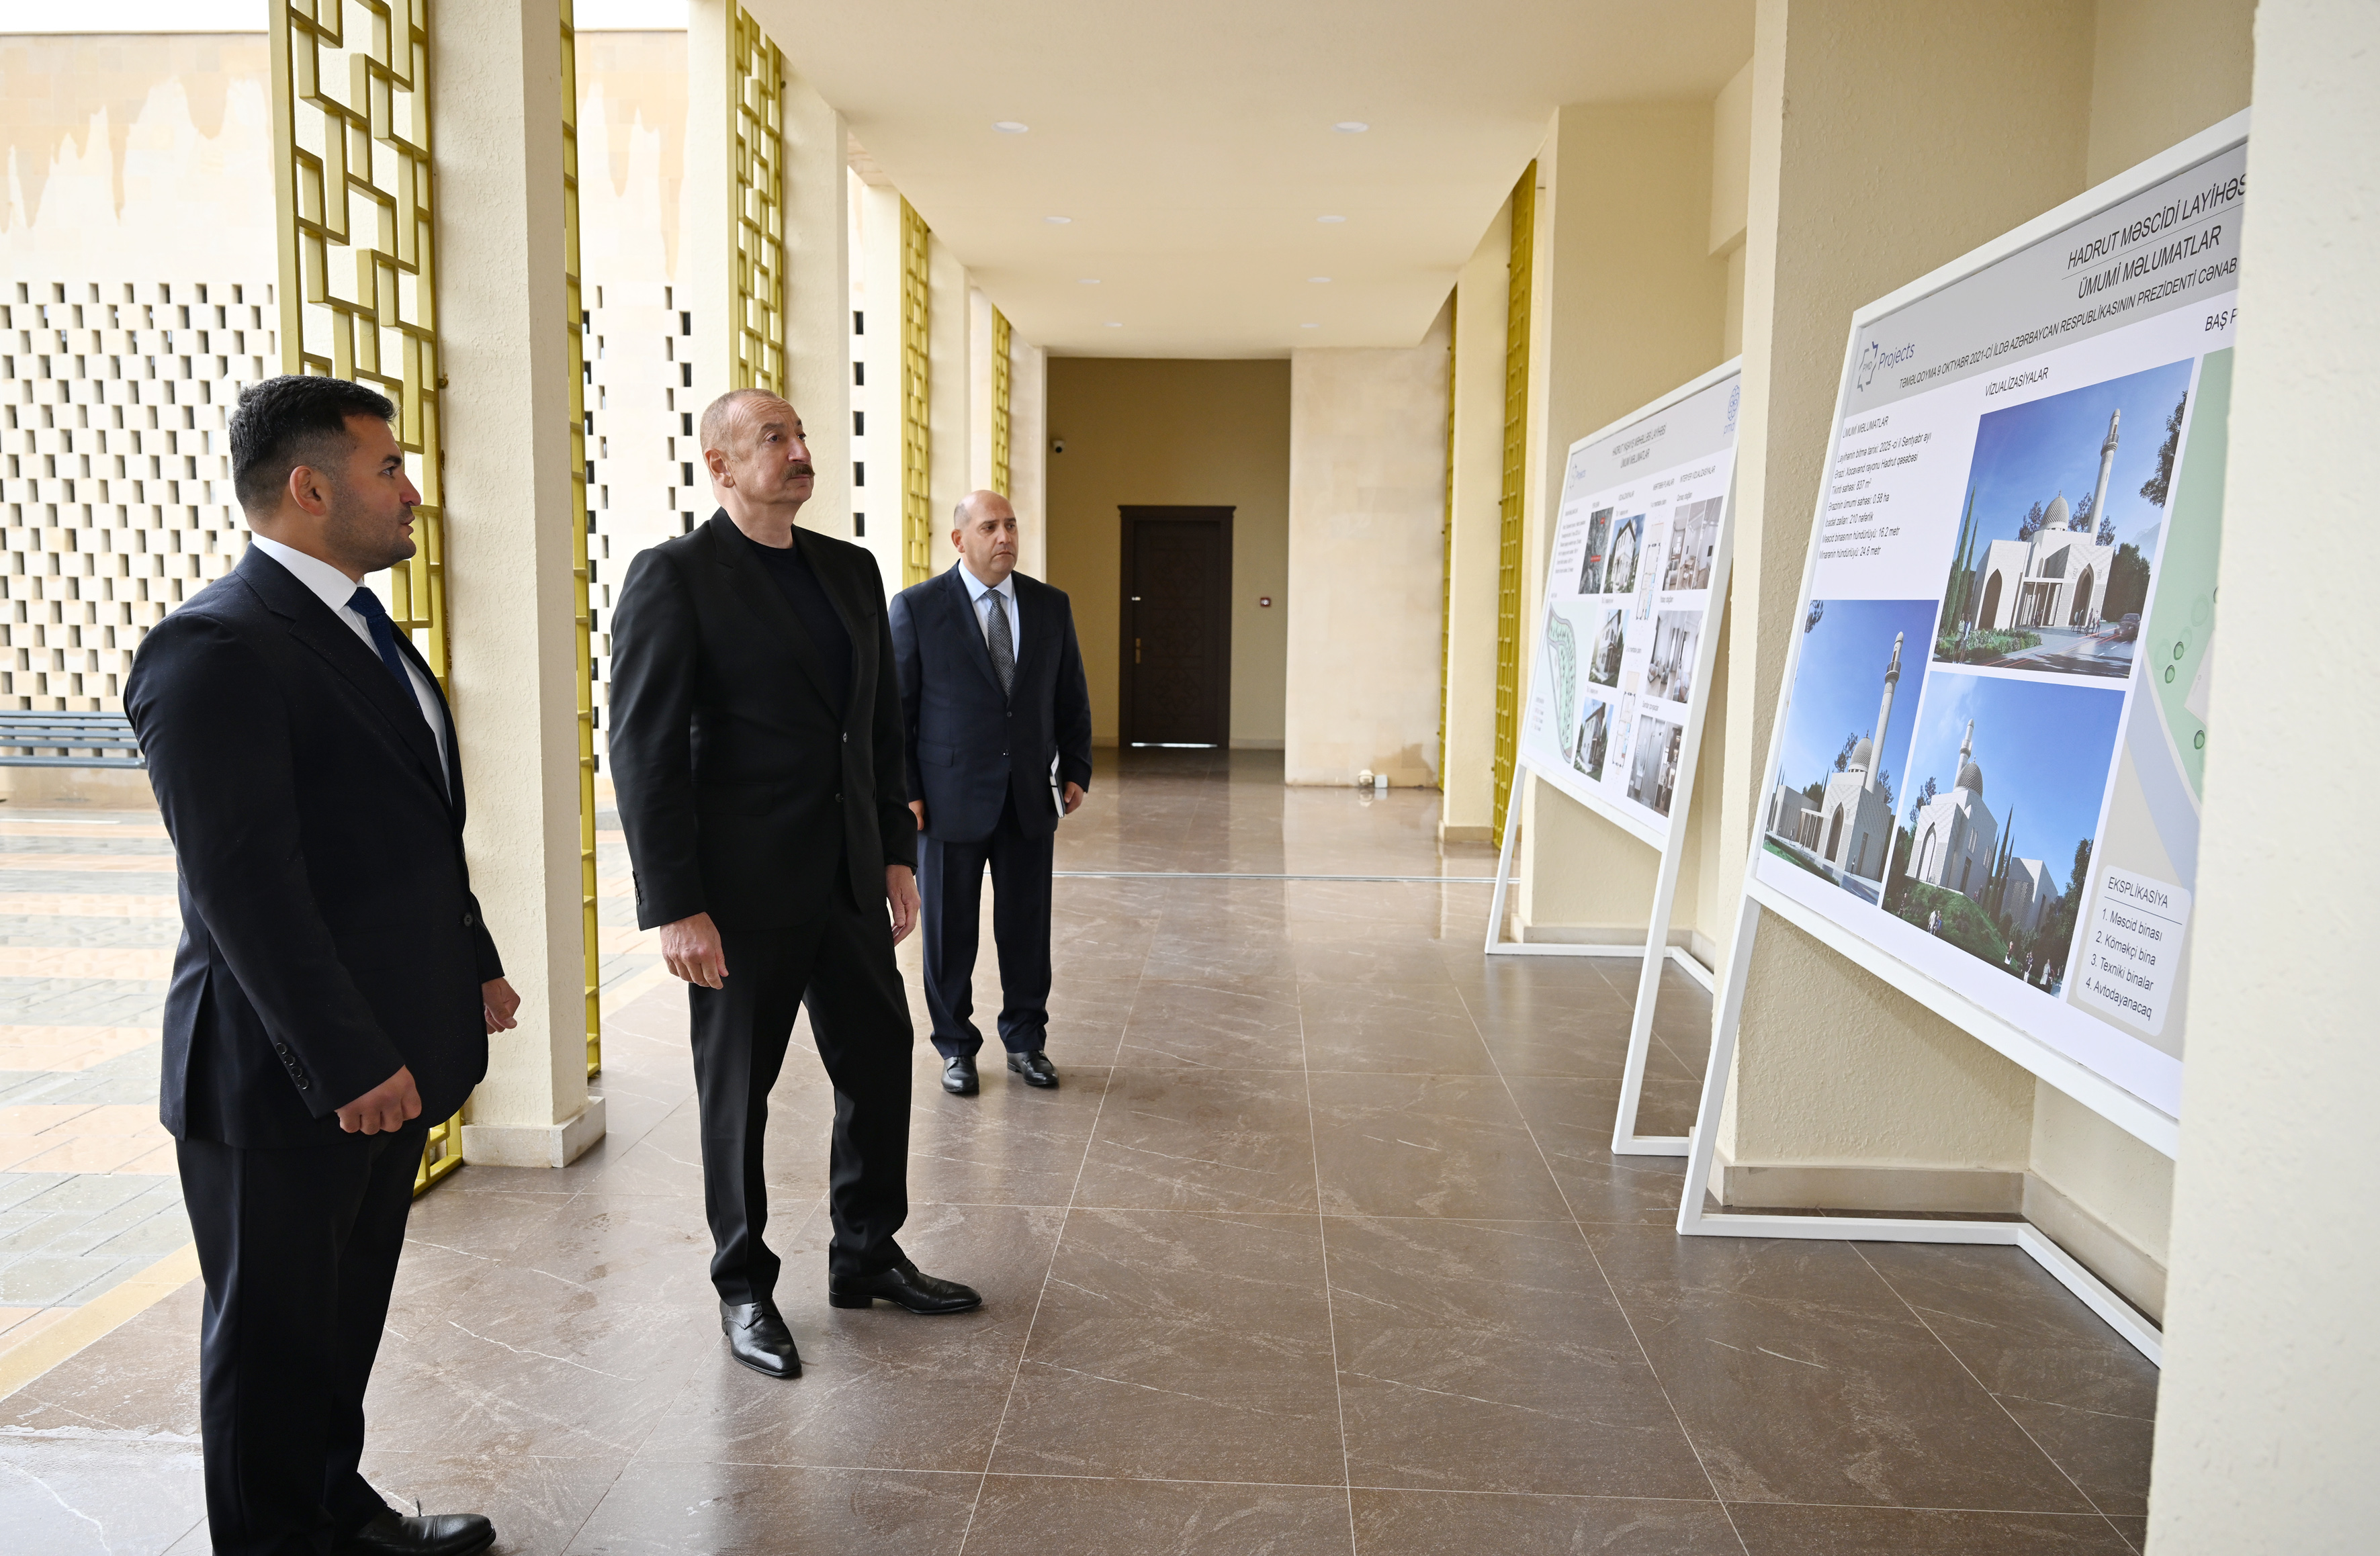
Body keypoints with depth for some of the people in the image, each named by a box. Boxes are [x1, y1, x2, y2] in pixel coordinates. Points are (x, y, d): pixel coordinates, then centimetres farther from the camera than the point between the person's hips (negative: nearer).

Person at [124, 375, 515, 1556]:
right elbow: (242, 885, -24)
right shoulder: (215, 649, -19)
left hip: (388, 1055, 9)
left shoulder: (362, 626, 12)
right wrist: (348, 1062, -23)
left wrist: (474, 964, 15)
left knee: (348, 1311, 23)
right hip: (288, 1081, -9)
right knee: (275, 1334, 10)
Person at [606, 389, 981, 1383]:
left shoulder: (850, 569, 10)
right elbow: (644, 750, -14)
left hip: (849, 879, 6)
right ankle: (744, 1289, 28)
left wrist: (897, 851, 9)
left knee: (880, 1062, 14)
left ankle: (866, 1257, 33)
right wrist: (676, 907, -18)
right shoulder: (676, 576, -10)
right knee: (737, 1092, 9)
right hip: (743, 889, -6)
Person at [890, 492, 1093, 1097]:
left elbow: (1072, 698, 12)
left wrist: (1075, 770, 5)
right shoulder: (917, 607, -4)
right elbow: (894, 707, -3)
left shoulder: (1051, 605, 6)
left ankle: (1026, 1041, 26)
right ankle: (956, 1047, 24)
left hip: (1030, 797, 3)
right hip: (951, 799, -3)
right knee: (950, 930, 8)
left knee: (1028, 926, 10)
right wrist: (904, 792, -7)